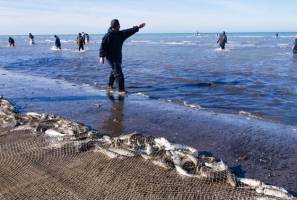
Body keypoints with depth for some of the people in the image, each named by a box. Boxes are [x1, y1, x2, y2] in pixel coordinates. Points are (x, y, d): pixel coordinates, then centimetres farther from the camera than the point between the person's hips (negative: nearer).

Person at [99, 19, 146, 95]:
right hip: (111, 57, -9)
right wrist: (102, 57, -23)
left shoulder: (120, 34, 6)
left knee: (114, 71, 24)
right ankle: (121, 90, -9)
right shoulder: (108, 35, -17)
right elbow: (103, 46, -18)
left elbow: (129, 31, 16)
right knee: (119, 74, -13)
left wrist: (138, 27, 20)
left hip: (118, 57, 9)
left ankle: (110, 86, 43)